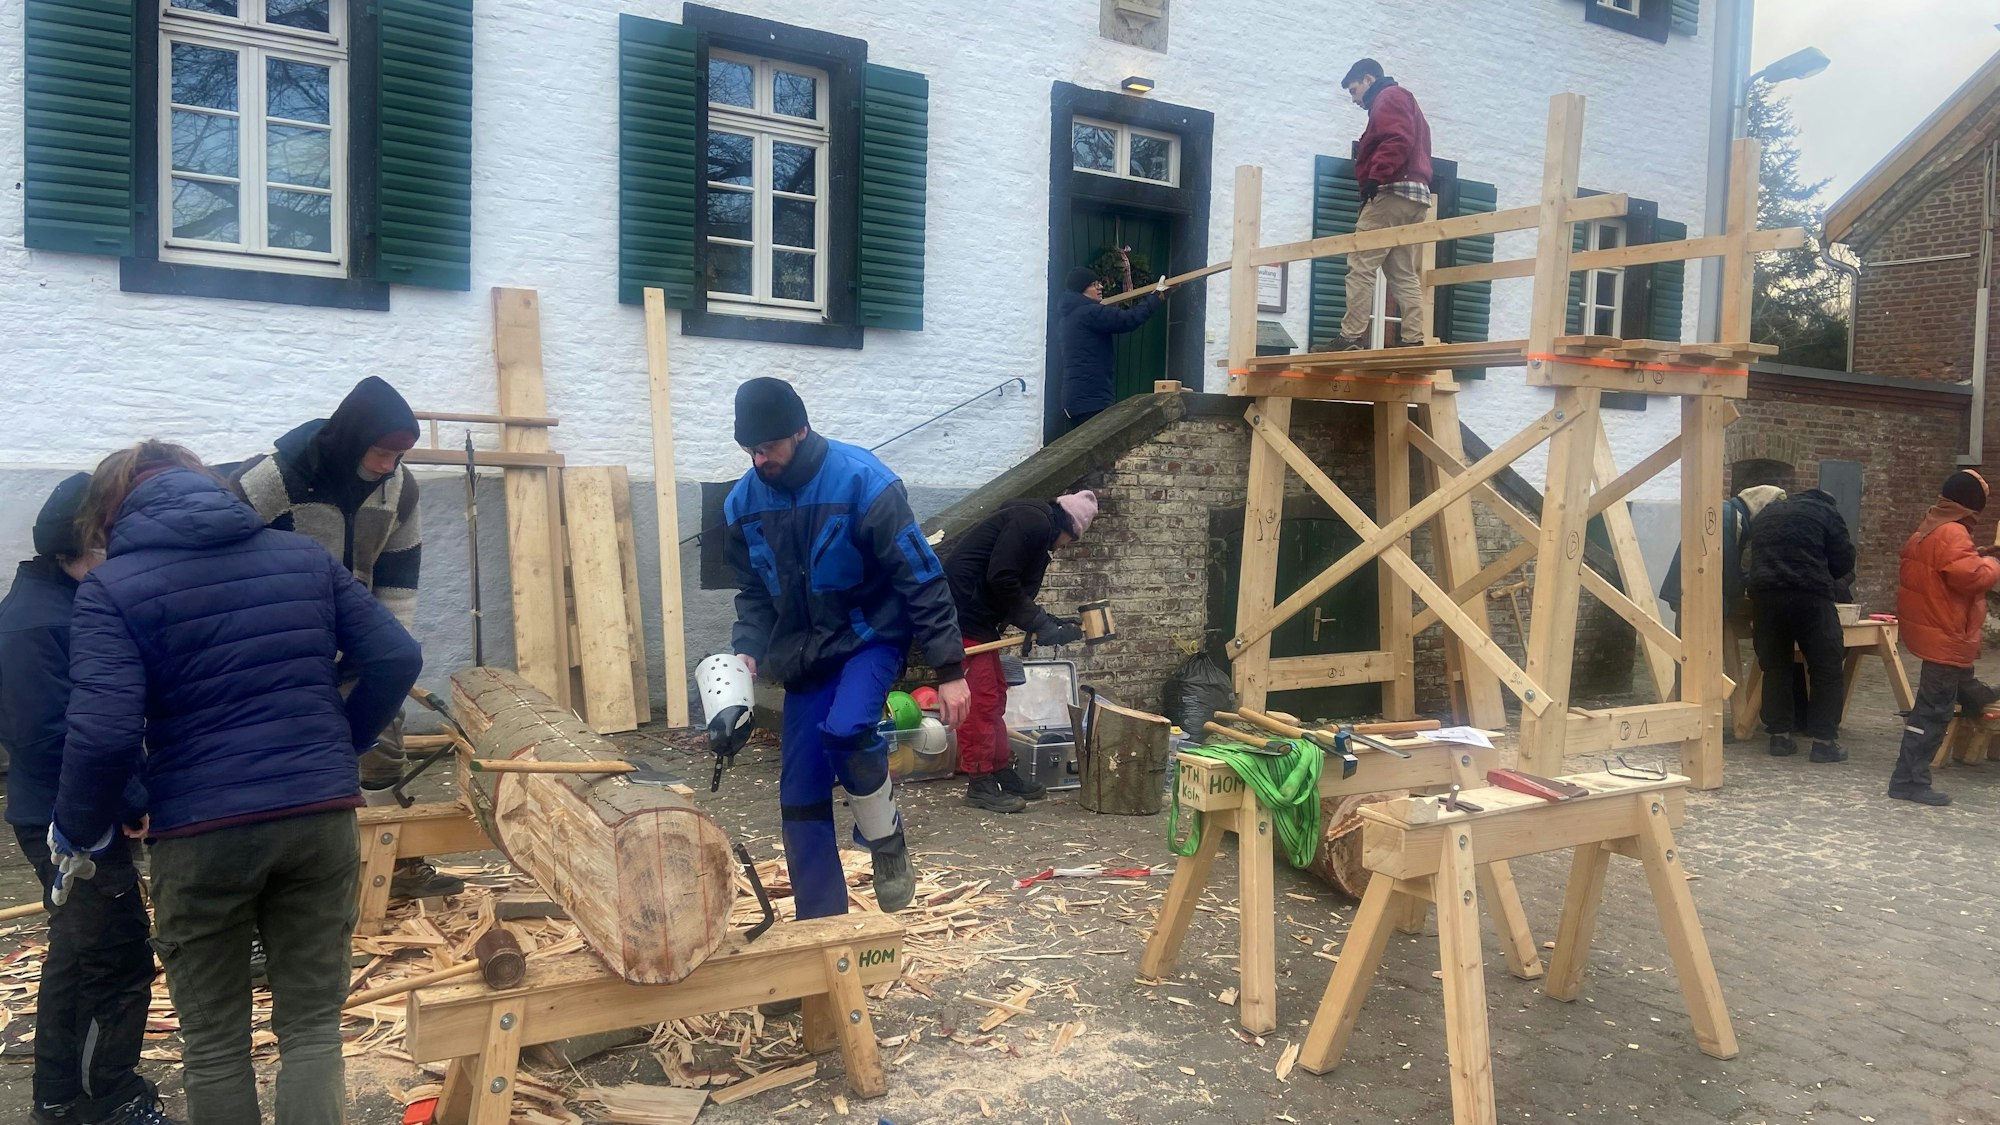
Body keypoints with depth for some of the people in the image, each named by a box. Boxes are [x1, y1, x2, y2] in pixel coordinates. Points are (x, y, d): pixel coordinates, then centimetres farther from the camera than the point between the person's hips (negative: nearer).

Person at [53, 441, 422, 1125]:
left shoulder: (110, 588, -3)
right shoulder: (305, 556, 8)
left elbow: (105, 731, -15)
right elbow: (397, 660, 4)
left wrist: (80, 833, 1)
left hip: (201, 832, -3)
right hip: (322, 817, 3)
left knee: (213, 1042, 15)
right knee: (312, 1026, 12)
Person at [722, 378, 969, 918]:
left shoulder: (861, 481, -21)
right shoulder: (743, 502, -5)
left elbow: (923, 580, -18)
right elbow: (754, 593, 9)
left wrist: (950, 670, -19)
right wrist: (748, 652, -9)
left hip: (871, 637, -5)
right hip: (804, 655, 5)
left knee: (845, 729, -33)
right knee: (800, 799, 2)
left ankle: (888, 842, -6)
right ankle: (819, 921, 17)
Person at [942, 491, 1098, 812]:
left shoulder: (1038, 531, 20)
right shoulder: (1033, 521, -12)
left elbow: (1016, 593, 18)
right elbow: (1001, 579, -20)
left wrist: (1051, 624, 10)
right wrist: (1041, 625, -13)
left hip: (977, 615, 11)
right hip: (962, 612, -11)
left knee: (995, 694, 15)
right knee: (981, 698, -7)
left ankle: (1003, 774, 23)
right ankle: (980, 785, -2)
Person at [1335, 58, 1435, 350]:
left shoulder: (1389, 98, 2)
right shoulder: (1405, 104, 32)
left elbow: (1397, 140, -17)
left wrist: (1374, 176, -25)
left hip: (1394, 191, -10)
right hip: (1416, 195, 10)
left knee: (1361, 266, -13)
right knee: (1405, 275, 5)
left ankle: (1352, 337, -18)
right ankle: (1413, 339, -2)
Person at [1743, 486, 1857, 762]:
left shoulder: (1766, 514, 26)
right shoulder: (1825, 512, 13)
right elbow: (1844, 560, 10)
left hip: (1764, 595, 4)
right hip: (1809, 595, -4)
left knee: (1775, 667, 12)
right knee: (1827, 668, 3)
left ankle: (1779, 734, 13)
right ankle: (1824, 740, 2)